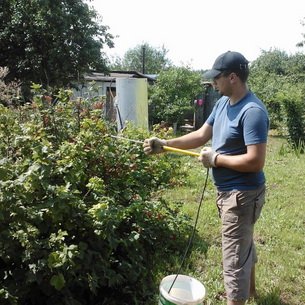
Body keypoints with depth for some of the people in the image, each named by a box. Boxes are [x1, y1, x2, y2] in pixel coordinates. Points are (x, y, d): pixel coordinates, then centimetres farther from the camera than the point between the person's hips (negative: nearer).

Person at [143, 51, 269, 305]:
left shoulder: (253, 111, -25)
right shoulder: (223, 103, 4)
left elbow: (255, 161, -30)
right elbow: (201, 135, 7)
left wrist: (216, 158, -20)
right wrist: (165, 145, -1)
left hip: (242, 194, -10)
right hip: (227, 190, 10)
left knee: (234, 259, 1)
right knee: (244, 243, 28)